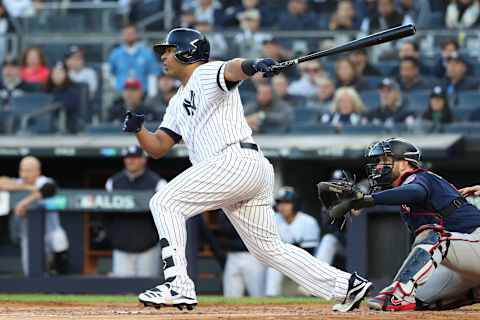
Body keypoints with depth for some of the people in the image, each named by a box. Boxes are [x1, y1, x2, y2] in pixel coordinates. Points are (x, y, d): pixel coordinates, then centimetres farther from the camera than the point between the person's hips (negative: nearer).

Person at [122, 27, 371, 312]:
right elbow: (158, 148, 26)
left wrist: (252, 66, -45)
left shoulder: (207, 74, 3)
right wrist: (138, 129, 5)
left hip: (235, 159, -10)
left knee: (165, 203, -11)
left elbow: (233, 69, -21)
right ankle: (346, 285, 9)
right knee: (269, 248, 10)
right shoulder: (178, 102, 30)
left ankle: (178, 286, -21)